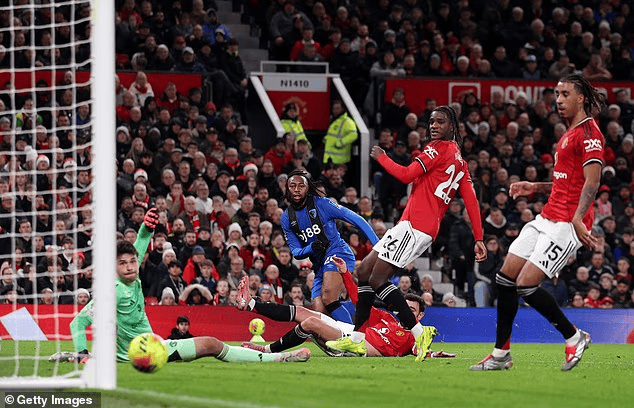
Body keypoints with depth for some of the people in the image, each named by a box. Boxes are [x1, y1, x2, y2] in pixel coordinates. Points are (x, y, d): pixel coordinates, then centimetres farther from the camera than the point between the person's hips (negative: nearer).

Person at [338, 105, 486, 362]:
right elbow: (471, 201, 15)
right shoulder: (459, 160, 20)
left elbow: (406, 175, -12)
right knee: (364, 271, 12)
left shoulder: (439, 148, -7)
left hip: (414, 225, -10)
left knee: (377, 279, -14)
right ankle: (356, 335, 12)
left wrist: (381, 157, 4)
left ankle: (418, 333, -19)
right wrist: (479, 239, 13)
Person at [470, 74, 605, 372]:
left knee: (527, 284, -16)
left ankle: (574, 338, 2)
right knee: (506, 277, 4)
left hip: (566, 225, -10)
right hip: (547, 219, 10)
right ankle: (501, 354, 12)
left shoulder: (589, 133, -10)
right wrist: (535, 188, 20)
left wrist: (578, 218, -32)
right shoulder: (569, 134, 21)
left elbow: (592, 181, -21)